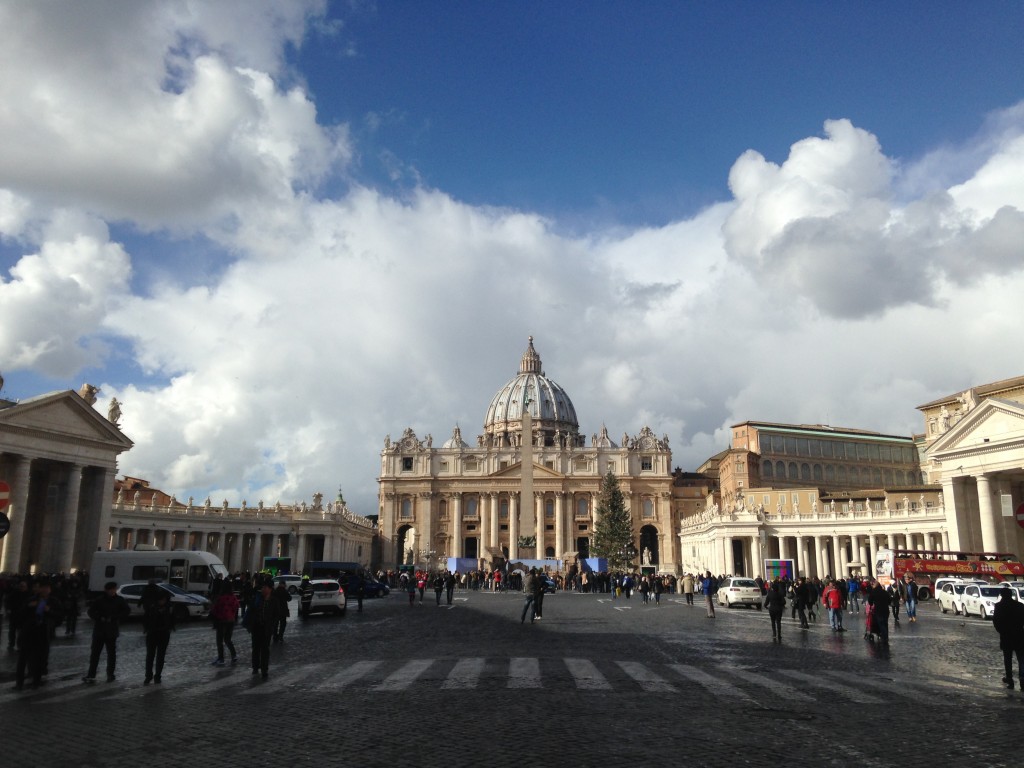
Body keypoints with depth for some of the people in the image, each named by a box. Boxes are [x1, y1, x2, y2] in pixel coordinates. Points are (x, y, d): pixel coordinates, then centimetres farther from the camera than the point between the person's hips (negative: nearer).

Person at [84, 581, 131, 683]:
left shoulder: (119, 600, 0)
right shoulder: (99, 600, -1)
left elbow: (127, 611, -1)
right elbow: (91, 612, 0)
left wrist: (114, 618, -11)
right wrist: (100, 618, -15)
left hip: (112, 631, 0)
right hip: (99, 630, 0)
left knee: (111, 653, 6)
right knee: (94, 652, -1)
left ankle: (110, 674, 15)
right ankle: (91, 675, 5)